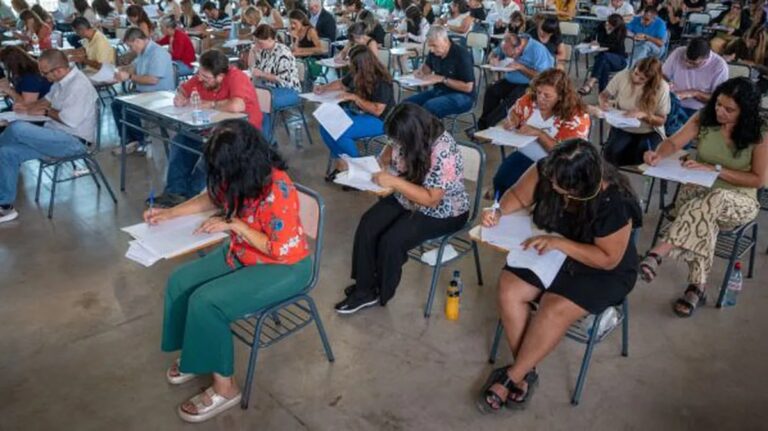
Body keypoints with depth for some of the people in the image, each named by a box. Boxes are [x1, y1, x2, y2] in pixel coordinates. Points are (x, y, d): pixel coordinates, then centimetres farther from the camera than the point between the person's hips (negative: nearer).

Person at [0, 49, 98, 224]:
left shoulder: (78, 85, -19)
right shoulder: (61, 81, 10)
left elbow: (70, 120, -24)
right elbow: (49, 99, 30)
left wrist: (46, 111, -7)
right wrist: (29, 106, 11)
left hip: (73, 141, -10)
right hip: (57, 137, 10)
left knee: (17, 128, -25)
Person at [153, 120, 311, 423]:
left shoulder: (277, 190, -32)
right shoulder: (241, 178, -8)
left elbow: (280, 249, -28)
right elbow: (213, 197, 14)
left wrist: (234, 225, -23)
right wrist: (170, 213, 6)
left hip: (283, 268, -8)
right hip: (242, 253, 9)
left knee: (206, 302, -21)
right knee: (180, 282, -1)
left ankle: (224, 387, -2)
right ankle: (196, 355, 21)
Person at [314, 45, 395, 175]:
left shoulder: (381, 81, -22)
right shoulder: (356, 74, 0)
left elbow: (377, 110, -26)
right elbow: (341, 83, 20)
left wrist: (354, 98, -26)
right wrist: (324, 88, 3)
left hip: (378, 120, -8)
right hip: (356, 113, 8)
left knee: (340, 133, -28)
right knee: (326, 127, -12)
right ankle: (341, 163, -3)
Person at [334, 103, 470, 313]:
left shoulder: (443, 153, -31)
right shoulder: (411, 139, -10)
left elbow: (431, 199, -30)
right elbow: (391, 149, 12)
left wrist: (394, 182, -33)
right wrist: (381, 161, -10)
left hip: (441, 213, -7)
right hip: (407, 199, 8)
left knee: (391, 241, -23)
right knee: (367, 226, -13)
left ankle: (380, 294, 3)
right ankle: (364, 289, -3)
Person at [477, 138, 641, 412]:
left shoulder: (614, 203, -30)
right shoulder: (546, 171, -18)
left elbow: (608, 259, -24)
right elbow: (518, 195, -1)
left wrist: (559, 243, -31)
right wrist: (499, 212, -22)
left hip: (601, 272, -5)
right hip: (550, 251, 5)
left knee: (555, 309, -29)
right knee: (508, 289, -19)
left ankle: (511, 377, -9)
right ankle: (526, 372, -6)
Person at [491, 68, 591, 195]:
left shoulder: (577, 118, -16)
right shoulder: (530, 99, -5)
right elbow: (514, 112, 14)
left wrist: (539, 133, -28)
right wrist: (512, 120, -11)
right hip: (525, 155, 4)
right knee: (500, 180, -21)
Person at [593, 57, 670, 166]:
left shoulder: (662, 87, -15)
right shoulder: (622, 76, -13)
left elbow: (661, 120, -8)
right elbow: (604, 94, 3)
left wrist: (644, 115, -27)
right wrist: (603, 103, -21)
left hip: (649, 132, -1)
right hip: (622, 128, 1)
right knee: (613, 155, -29)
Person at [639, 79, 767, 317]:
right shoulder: (704, 118, -2)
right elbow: (674, 142, -9)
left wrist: (715, 169, -19)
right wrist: (658, 154, -33)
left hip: (738, 201, -2)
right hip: (697, 189, 2)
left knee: (714, 202, -41)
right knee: (706, 218, -37)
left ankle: (657, 253, -42)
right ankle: (697, 286, -33)